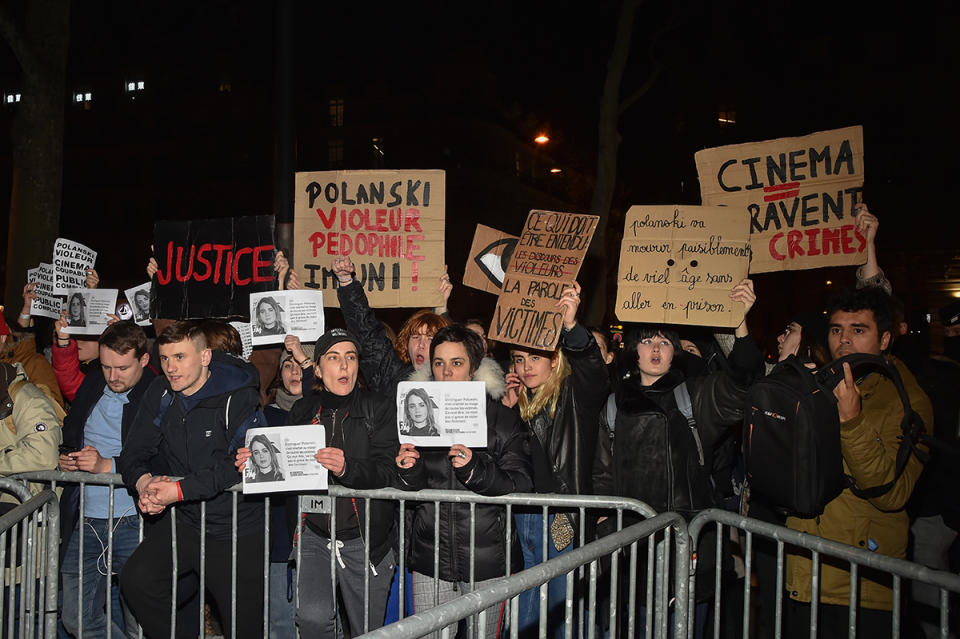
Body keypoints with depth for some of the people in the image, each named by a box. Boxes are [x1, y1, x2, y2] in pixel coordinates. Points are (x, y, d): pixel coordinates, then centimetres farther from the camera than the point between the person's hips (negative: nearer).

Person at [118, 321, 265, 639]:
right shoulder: (159, 395, 5)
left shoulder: (239, 398, -15)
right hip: (186, 521, 5)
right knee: (135, 578, -16)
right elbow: (133, 453, 3)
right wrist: (143, 482, -19)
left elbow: (237, 464, -23)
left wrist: (179, 490, -29)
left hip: (238, 527, -5)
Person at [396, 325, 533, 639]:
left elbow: (522, 485, -9)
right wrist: (409, 472, -10)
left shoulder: (502, 419, -1)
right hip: (430, 558, 2)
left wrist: (475, 470, -24)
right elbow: (410, 494, 13)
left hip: (486, 560, -2)